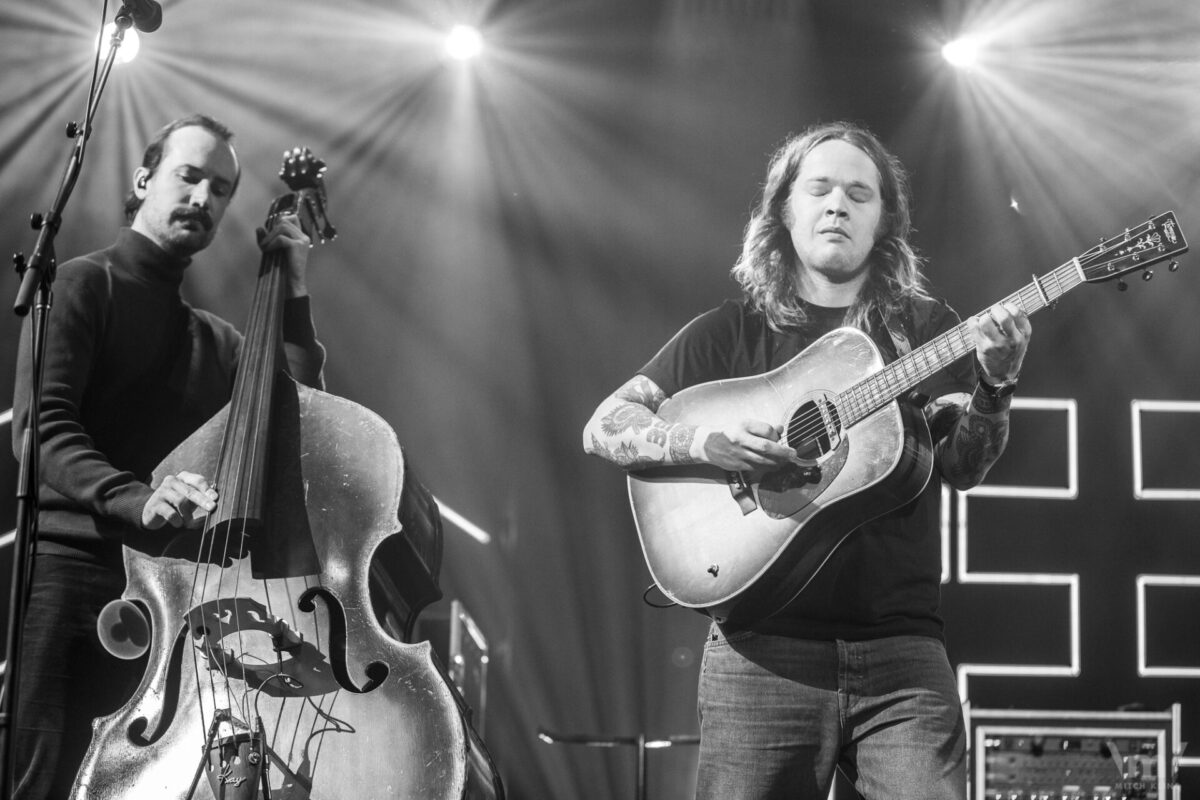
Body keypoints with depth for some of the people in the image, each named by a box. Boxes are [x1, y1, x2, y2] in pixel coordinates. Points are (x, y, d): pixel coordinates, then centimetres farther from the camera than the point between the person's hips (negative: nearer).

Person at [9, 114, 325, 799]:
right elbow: (42, 429, -9)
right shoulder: (84, 285, 5)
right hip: (73, 569, -5)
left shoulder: (220, 341, 25)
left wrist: (294, 298, 9)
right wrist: (136, 499, -27)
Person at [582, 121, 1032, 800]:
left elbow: (963, 468, 5)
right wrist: (700, 442, -13)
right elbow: (603, 427, 5)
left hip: (902, 650, 1)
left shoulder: (925, 329, 13)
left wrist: (995, 385, -14)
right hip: (762, 648, -1)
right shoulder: (732, 332, 9)